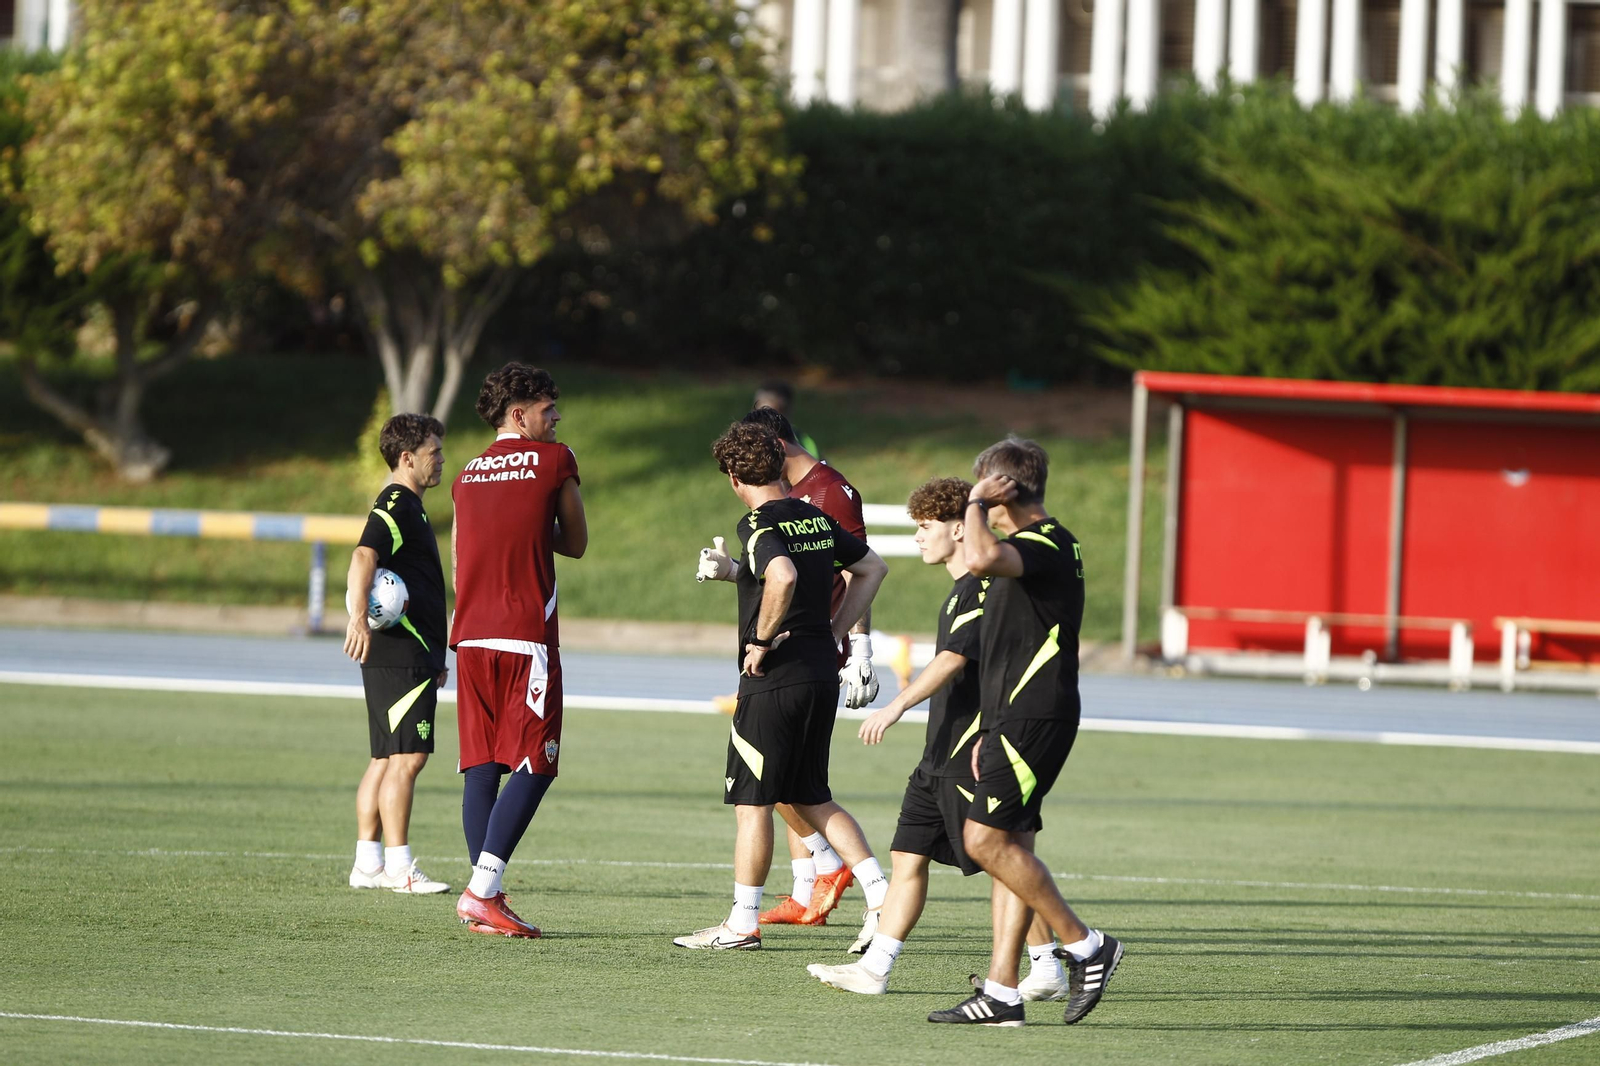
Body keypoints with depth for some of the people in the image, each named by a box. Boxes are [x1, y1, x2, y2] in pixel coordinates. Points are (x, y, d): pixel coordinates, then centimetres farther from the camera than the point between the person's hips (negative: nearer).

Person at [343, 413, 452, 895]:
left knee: (387, 759, 11)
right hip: (399, 654, -11)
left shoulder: (407, 507, 22)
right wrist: (359, 618, -43)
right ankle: (398, 865, -12)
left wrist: (434, 656, 35)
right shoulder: (395, 505, -11)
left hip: (411, 652, 11)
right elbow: (364, 557, -29)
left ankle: (367, 862, 13)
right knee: (407, 758, -11)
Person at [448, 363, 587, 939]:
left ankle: (485, 899, 4)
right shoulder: (554, 461, 0)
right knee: (532, 766, -4)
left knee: (482, 767, 7)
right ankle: (482, 891, -15)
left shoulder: (469, 475, 15)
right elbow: (576, 544, 10)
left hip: (471, 635, 6)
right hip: (527, 633, -6)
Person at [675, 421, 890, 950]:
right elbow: (873, 567, 22)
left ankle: (743, 922, 4)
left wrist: (760, 640, -20)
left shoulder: (758, 524, -13)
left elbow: (783, 576, -32)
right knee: (813, 798, 16)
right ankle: (883, 896, 7)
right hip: (822, 675, 8)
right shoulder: (818, 519, 11)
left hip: (775, 680, -8)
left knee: (752, 801, 1)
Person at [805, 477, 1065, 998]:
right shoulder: (961, 590, 17)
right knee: (909, 855, 6)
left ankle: (1049, 969, 4)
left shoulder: (982, 588, -15)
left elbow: (953, 661, -26)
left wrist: (898, 706, -33)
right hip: (941, 756, 10)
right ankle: (874, 967, 5)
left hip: (973, 757, -10)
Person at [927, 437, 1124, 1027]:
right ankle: (1001, 992, 4)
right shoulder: (1031, 549, 20)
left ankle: (1085, 945, -6)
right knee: (1008, 845, 6)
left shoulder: (1045, 546, -13)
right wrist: (992, 733, 26)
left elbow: (980, 558, -36)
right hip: (1014, 720, 10)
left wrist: (977, 503, -17)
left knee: (985, 838, -14)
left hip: (1034, 719, -10)